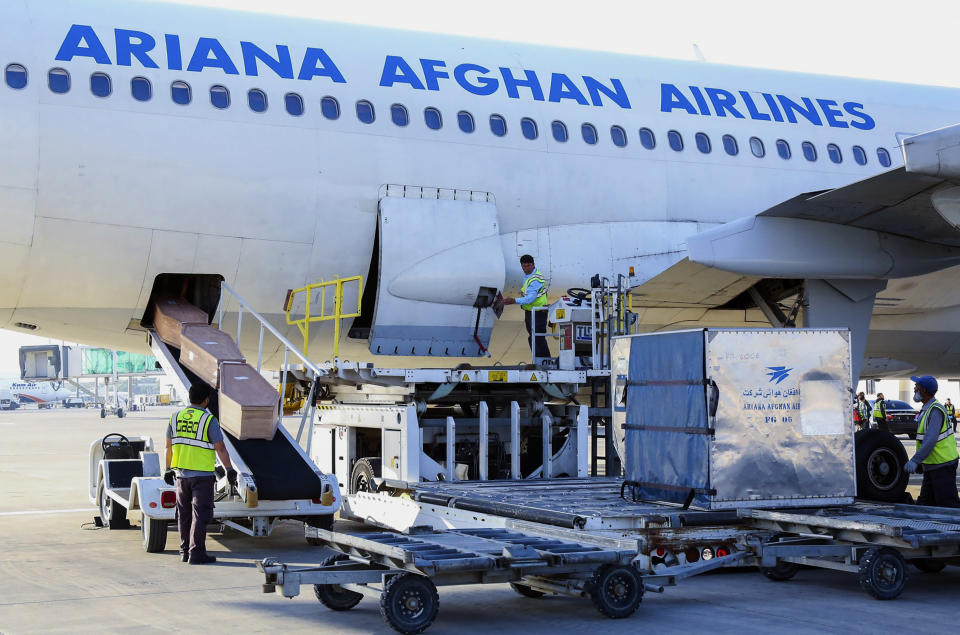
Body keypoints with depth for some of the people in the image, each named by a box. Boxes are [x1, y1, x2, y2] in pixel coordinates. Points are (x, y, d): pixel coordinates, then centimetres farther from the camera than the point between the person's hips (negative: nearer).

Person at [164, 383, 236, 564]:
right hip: (203, 474, -5)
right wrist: (229, 470, -7)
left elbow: (169, 446, 12)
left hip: (181, 474, 5)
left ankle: (185, 551, 19)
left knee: (184, 514, 14)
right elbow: (220, 448, -13)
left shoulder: (176, 417, 5)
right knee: (200, 514, -2)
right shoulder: (209, 420, -11)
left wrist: (168, 469, 21)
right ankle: (196, 553, -5)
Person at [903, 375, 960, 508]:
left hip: (943, 466, -10)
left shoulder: (935, 410, -18)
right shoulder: (927, 409, 14)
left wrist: (915, 461, -35)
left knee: (948, 505, -9)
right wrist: (920, 462, 21)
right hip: (932, 465, 10)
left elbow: (931, 440, -29)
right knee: (925, 503, 12)